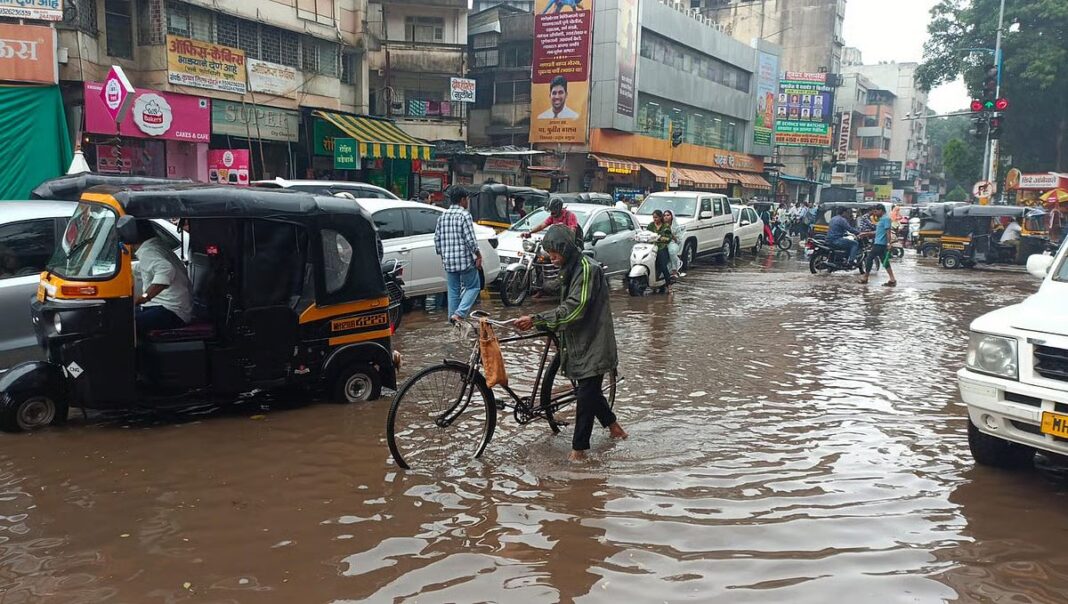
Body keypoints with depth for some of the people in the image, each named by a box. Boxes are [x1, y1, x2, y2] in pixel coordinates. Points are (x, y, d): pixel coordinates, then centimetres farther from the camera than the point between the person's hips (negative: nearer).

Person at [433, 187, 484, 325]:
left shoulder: (442, 216, 9)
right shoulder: (464, 215, -11)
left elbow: (437, 239, 12)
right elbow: (470, 239, -16)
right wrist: (479, 256, -6)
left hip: (448, 260, 6)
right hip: (465, 259, -6)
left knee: (453, 290, 14)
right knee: (473, 287, 6)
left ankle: (453, 317, 16)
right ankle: (459, 313, -8)